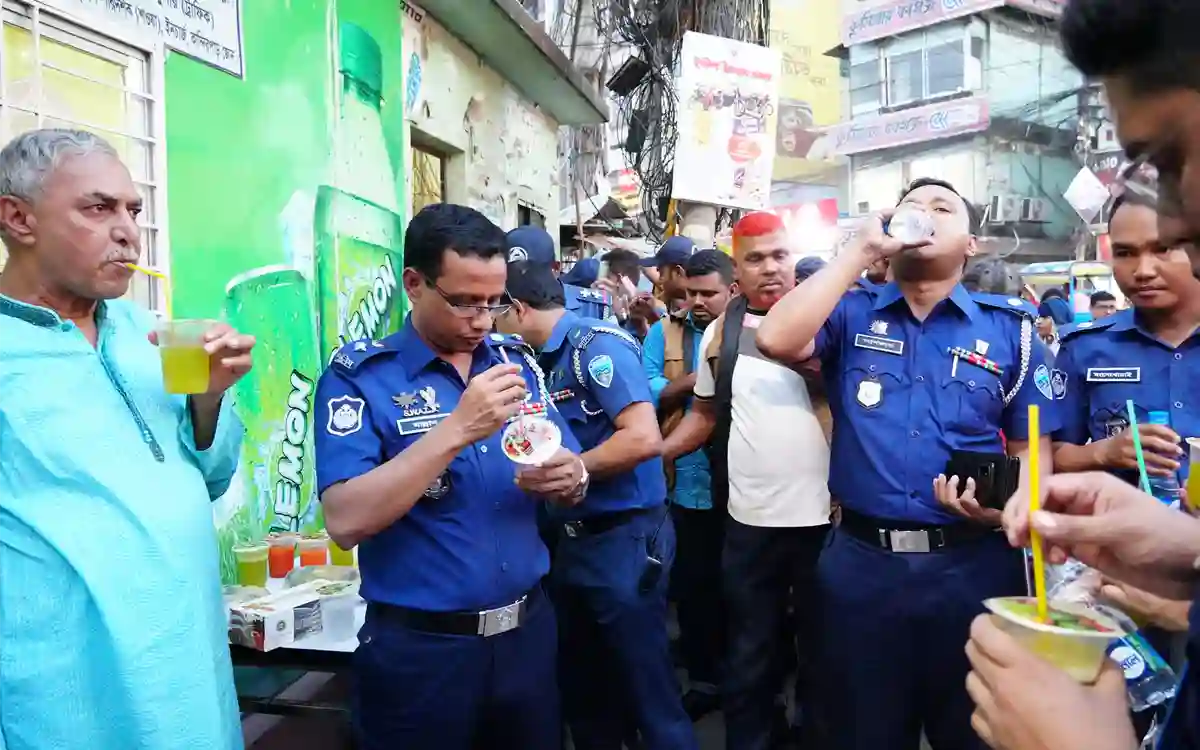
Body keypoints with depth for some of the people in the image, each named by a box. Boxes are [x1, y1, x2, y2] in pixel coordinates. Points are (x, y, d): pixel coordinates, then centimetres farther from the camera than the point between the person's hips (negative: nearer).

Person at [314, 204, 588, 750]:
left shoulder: (516, 361, 3)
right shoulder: (359, 374, -11)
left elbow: (568, 472, 8)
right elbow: (346, 521, -22)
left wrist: (571, 479, -15)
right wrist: (458, 429, -28)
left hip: (529, 628, 5)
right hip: (420, 646, -4)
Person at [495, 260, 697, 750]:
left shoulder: (599, 343, -15)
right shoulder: (548, 360, 10)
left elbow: (643, 438, -26)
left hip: (624, 538, -9)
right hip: (575, 539, 9)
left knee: (647, 693, 3)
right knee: (583, 691, 21)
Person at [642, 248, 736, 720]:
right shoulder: (664, 333, 3)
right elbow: (644, 394, -8)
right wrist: (697, 378, -18)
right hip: (688, 484, 1)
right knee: (694, 584, 13)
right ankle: (703, 678, 31)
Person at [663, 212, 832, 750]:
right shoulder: (721, 333, 4)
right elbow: (705, 414, 13)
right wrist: (649, 453, 3)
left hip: (824, 515, -1)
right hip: (750, 520, 2)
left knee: (822, 642, 18)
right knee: (750, 653, 16)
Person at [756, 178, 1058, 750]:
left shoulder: (1010, 327, 3)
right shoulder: (852, 313, 3)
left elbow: (1034, 450, 4)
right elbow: (776, 340, -18)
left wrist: (1004, 505, -18)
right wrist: (862, 250, -12)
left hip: (974, 565, 1)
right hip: (861, 561, 0)